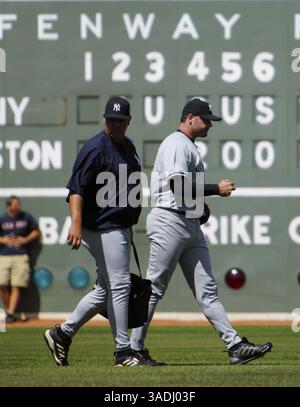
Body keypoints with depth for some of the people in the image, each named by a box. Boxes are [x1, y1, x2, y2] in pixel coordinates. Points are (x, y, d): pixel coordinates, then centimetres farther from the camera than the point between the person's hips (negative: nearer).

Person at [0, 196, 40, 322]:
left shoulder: (26, 217, 2)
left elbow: (36, 232, 12)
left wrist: (25, 239, -3)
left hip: (21, 256, 0)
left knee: (16, 286, -7)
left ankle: (11, 313, -4)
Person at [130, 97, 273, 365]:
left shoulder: (189, 147, 22)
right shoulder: (177, 144, -10)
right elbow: (177, 186, -21)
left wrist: (200, 201, 12)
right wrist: (216, 189, -15)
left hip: (190, 225, 10)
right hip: (170, 222, -10)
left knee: (207, 290, 3)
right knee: (154, 289, -4)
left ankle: (235, 346, -3)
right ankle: (133, 349, 2)